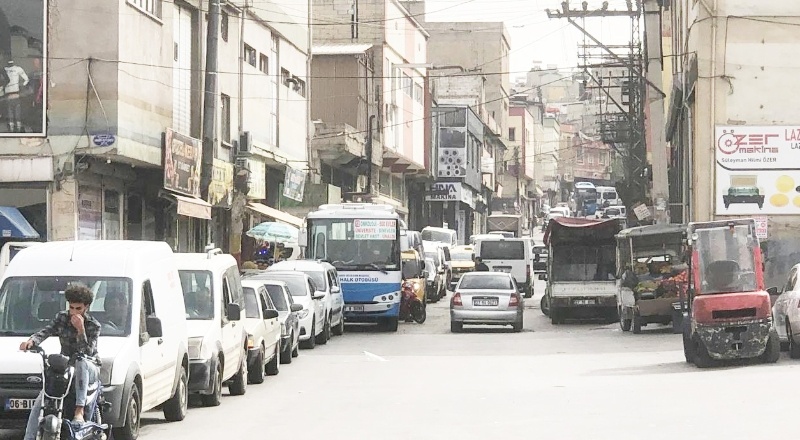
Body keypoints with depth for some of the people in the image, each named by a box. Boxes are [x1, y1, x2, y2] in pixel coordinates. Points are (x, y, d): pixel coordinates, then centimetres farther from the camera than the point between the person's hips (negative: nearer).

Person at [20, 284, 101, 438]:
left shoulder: (93, 325, -7)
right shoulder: (62, 318, 3)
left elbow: (88, 352, -19)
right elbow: (45, 331, -12)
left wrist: (80, 329, -29)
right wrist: (31, 341, -33)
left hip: (90, 368, -4)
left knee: (81, 363, -41)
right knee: (40, 401, -13)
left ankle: (79, 410, -47)